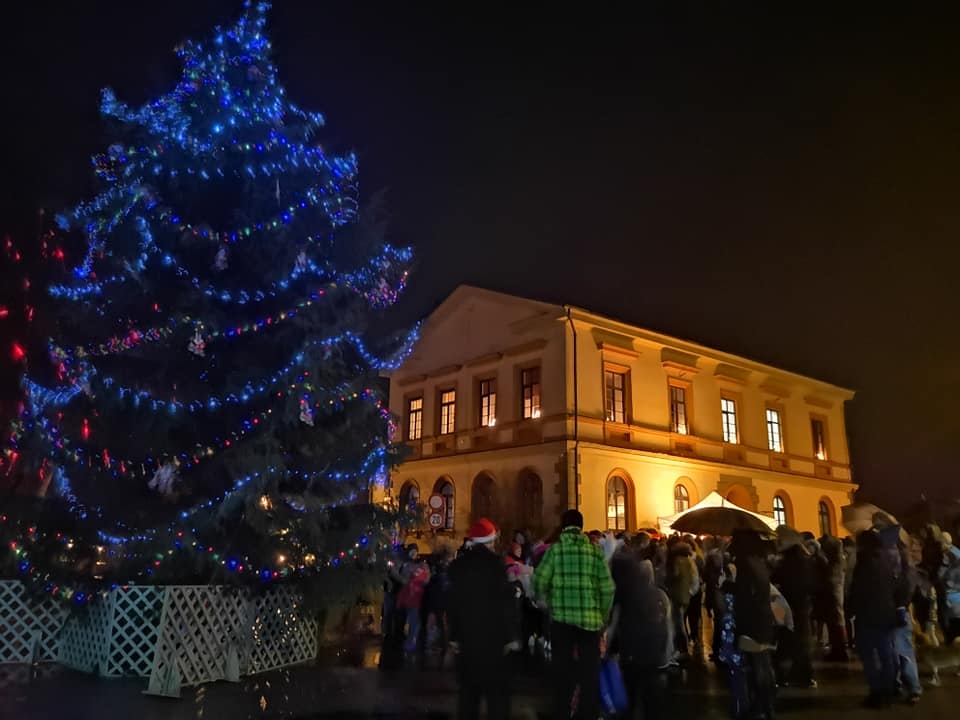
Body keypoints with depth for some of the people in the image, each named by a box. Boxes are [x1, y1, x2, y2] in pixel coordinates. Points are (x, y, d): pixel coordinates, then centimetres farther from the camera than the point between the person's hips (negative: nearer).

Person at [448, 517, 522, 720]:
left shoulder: (458, 565, 6)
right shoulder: (495, 562, -11)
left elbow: (452, 602, 10)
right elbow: (506, 601, -13)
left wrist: (454, 636, 14)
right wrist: (513, 635, -9)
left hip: (466, 635, 5)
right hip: (492, 635, -5)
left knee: (469, 687, 15)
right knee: (497, 688, 1)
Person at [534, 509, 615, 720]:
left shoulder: (555, 549, 0)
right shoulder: (595, 550, 3)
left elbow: (539, 582, -7)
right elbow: (608, 587, -2)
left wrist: (550, 605, 10)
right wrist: (603, 617, 9)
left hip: (562, 618, 0)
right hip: (590, 619, 1)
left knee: (563, 672, 10)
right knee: (590, 672, 11)